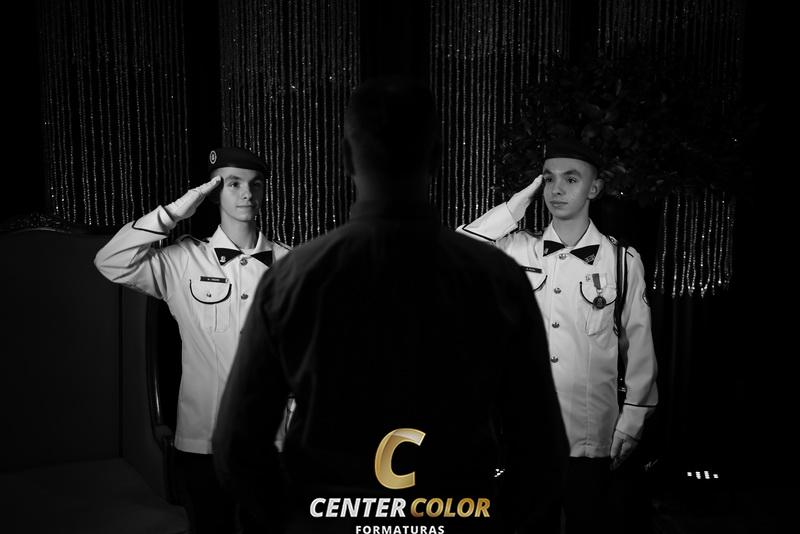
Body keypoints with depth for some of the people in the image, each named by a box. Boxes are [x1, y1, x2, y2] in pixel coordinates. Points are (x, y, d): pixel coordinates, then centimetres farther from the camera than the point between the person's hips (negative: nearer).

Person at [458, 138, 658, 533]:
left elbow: (638, 342, 1)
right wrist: (515, 207, -8)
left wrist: (632, 420, 1)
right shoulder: (519, 250, 0)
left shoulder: (622, 260, -4)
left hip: (591, 435, -1)